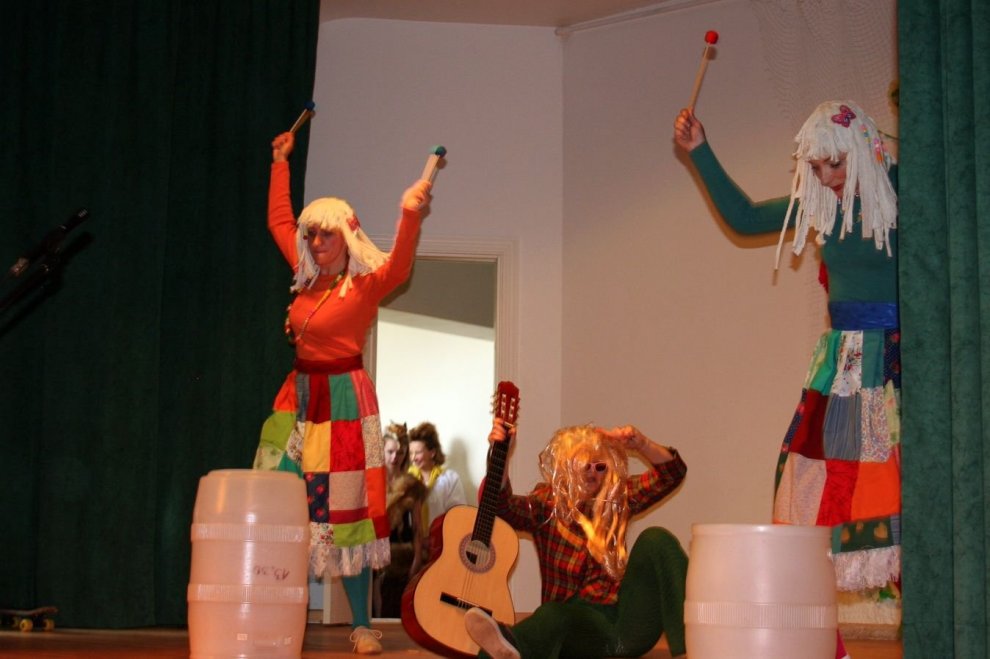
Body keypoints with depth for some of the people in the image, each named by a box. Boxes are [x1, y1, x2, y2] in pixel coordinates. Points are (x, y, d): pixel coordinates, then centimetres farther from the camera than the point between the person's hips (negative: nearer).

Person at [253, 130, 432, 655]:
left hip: (342, 400, -6)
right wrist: (280, 163, 26)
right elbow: (279, 221, 25)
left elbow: (399, 265, -30)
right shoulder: (310, 277, 11)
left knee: (344, 512, -5)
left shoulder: (367, 284, -8)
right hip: (297, 398, 6)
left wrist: (410, 217, -47)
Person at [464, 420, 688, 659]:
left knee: (655, 539, -16)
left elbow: (671, 472, 10)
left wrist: (641, 444, -9)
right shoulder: (546, 505, 7)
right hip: (580, 621, -3)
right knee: (555, 613, -39)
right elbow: (501, 505, -13)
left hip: (629, 622, 3)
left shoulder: (616, 499, 16)